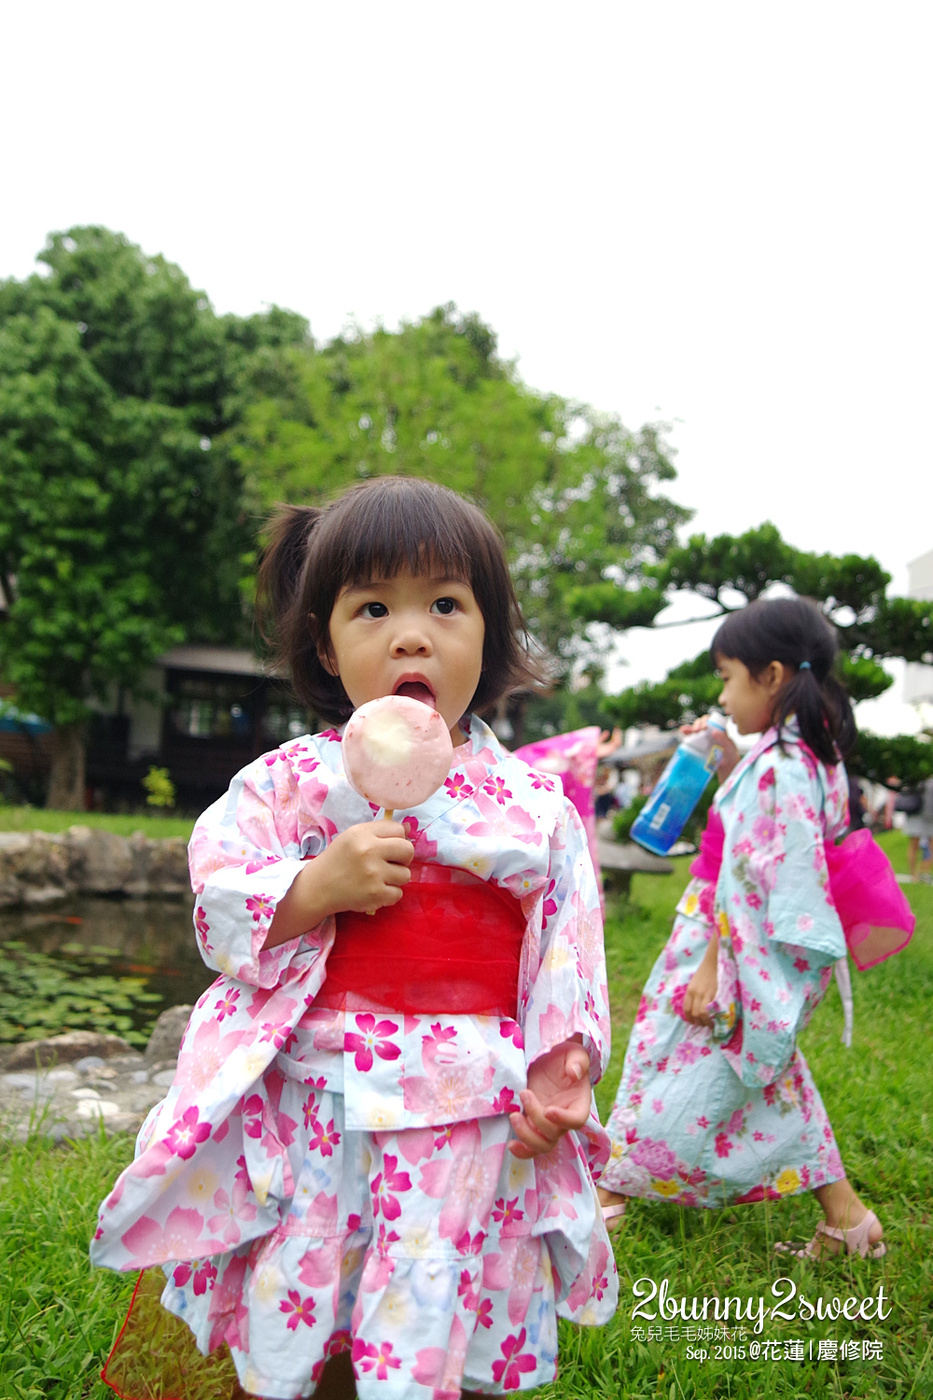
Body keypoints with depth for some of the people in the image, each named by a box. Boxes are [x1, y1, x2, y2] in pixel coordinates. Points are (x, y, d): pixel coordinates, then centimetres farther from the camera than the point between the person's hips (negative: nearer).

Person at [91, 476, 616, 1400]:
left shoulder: (537, 805, 1)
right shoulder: (286, 781, -1)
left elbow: (569, 950, 4)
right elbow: (219, 911, -2)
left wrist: (561, 1072, -5)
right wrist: (314, 888, -18)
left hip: (471, 1116, 0)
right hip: (309, 1105, 0)